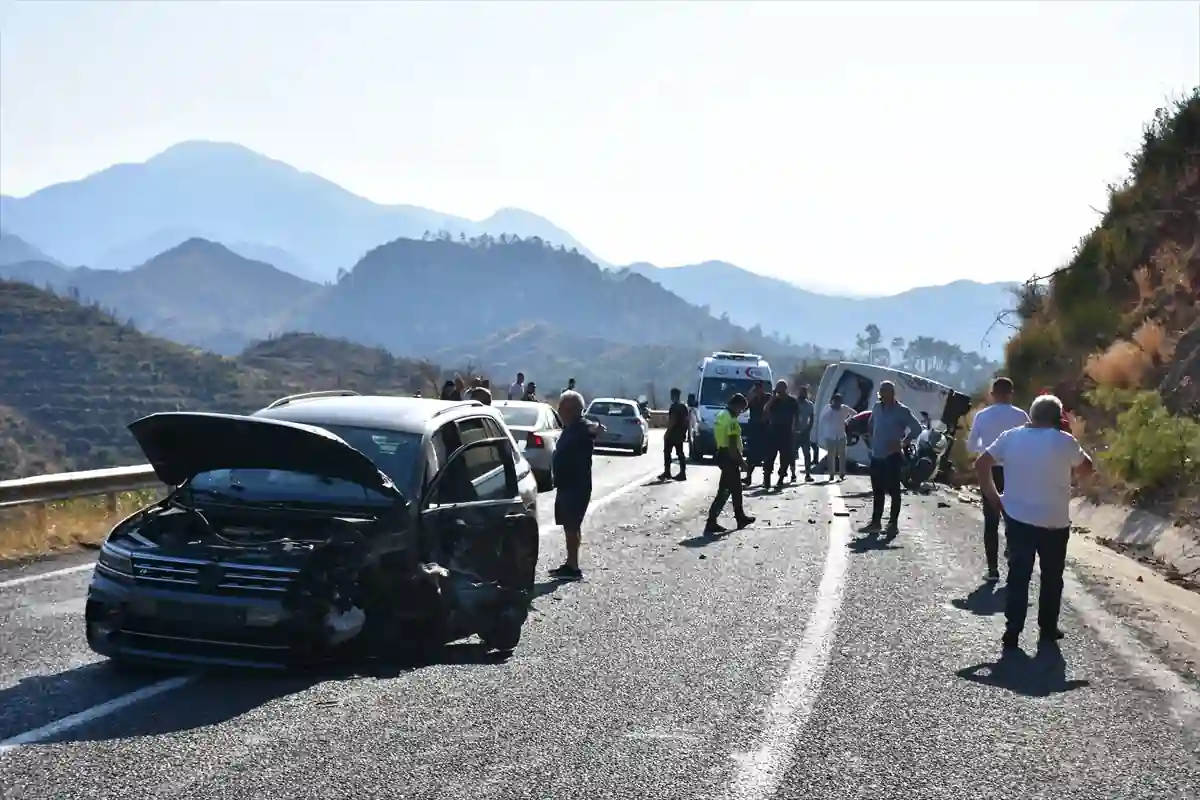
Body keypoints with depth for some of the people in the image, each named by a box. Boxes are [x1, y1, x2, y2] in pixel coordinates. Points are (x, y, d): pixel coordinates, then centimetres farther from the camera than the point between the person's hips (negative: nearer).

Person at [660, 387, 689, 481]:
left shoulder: (674, 407, -13)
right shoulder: (684, 407, 12)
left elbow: (672, 420, -20)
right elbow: (687, 420, 14)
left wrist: (667, 433, -17)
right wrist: (684, 432, 18)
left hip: (672, 434, -8)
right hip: (680, 434, 8)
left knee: (667, 452, -3)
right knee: (680, 453, 9)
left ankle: (667, 473, -7)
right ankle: (682, 473, 7)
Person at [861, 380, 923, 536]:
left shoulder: (902, 411, -10)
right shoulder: (877, 408, 9)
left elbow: (917, 428, -12)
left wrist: (902, 442, -16)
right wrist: (872, 440, 13)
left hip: (892, 455, -6)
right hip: (876, 455, 6)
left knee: (893, 490, -2)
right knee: (877, 490, 11)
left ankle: (893, 523, 1)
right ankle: (875, 521, 18)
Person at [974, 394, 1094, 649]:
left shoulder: (1011, 436, -1)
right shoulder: (1064, 441, -9)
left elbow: (981, 464, -1)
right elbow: (1087, 468, 6)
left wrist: (994, 498, 5)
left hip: (1018, 519, 2)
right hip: (1054, 522, -2)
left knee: (1018, 576, 6)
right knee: (1052, 577, 14)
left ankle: (1012, 632, 3)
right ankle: (1048, 629, 22)